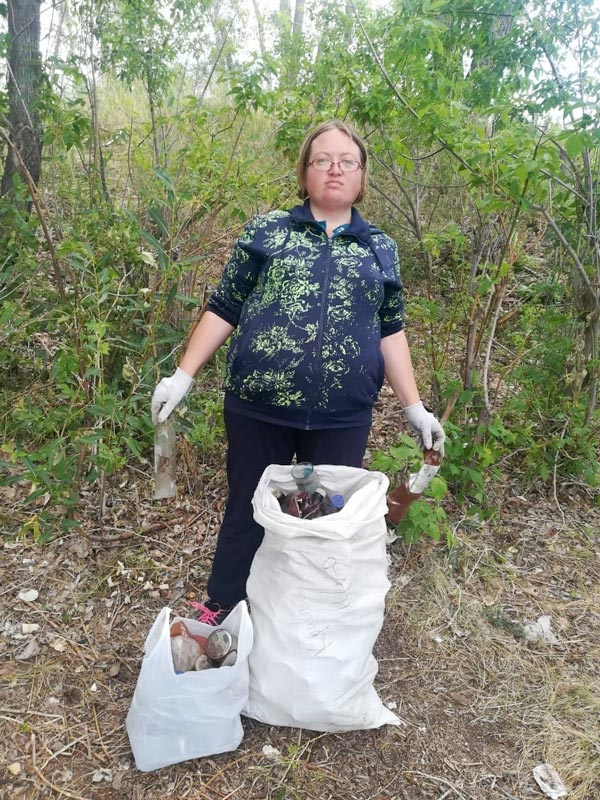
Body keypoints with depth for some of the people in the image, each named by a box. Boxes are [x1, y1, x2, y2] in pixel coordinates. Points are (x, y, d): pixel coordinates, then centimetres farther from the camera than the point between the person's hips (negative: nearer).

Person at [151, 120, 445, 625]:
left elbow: (390, 332, 11)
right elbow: (223, 309, 5)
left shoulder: (380, 249, 10)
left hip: (342, 417, 2)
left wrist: (414, 407, 6)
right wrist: (184, 375, -1)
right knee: (247, 512, 11)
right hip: (258, 408, -1)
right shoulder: (266, 231, 5)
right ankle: (220, 614, 32)